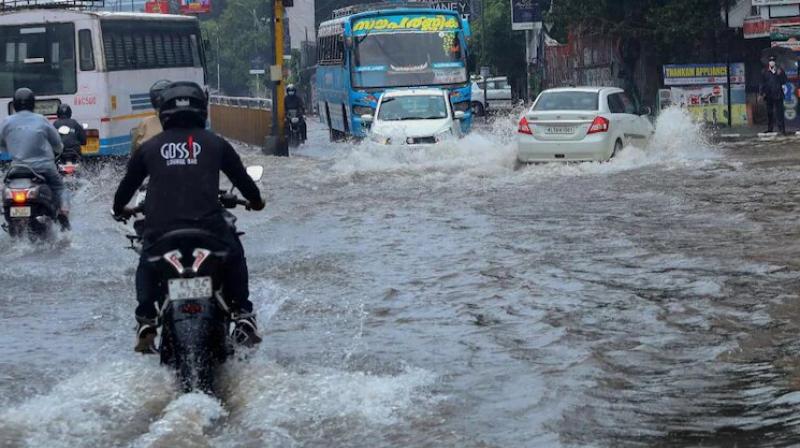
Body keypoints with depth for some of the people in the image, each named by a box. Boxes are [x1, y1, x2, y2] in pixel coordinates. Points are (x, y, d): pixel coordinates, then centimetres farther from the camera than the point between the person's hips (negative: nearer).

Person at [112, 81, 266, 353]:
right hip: (208, 225, -1)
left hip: (161, 228, 1)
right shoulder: (215, 144, 10)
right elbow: (241, 178, 21)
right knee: (233, 256, 27)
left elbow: (128, 184, 23)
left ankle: (145, 322, 14)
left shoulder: (149, 148, 12)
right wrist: (256, 201, 42)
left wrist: (119, 209, 45)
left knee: (147, 266, 29)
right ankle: (243, 316, 19)